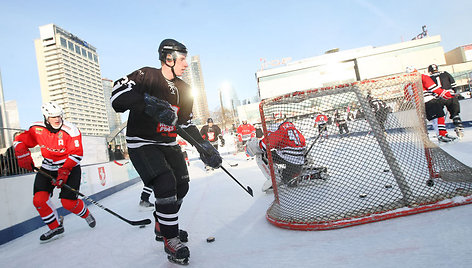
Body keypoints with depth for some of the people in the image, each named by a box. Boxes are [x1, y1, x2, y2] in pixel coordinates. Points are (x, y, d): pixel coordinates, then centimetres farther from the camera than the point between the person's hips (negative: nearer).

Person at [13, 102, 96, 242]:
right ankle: (56, 227, 12)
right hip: (48, 168, 5)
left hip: (70, 167, -4)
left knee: (68, 201, -12)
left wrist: (64, 172, -27)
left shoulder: (70, 130, -20)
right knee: (39, 199, -8)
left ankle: (86, 214, 21)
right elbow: (20, 140, 9)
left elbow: (76, 154, -20)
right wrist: (23, 155, -9)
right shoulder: (37, 129, -7)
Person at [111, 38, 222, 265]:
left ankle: (162, 227, 32)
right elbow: (117, 95, -25)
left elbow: (186, 125, 11)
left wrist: (204, 147, 1)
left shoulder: (184, 90, 7)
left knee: (181, 186, 8)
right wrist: (148, 102, -38)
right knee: (166, 185, -19)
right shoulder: (146, 76, -12)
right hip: (141, 143, -7)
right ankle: (170, 240, -1)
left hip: (168, 144, 8)